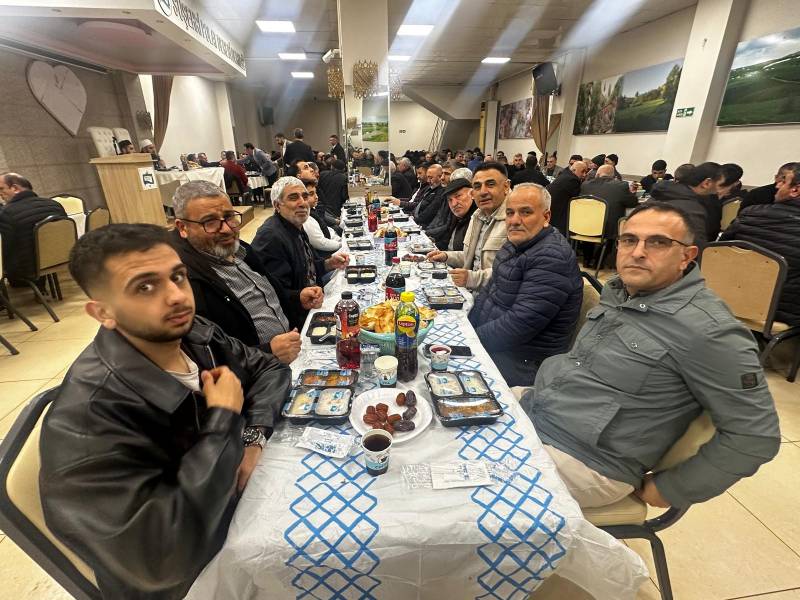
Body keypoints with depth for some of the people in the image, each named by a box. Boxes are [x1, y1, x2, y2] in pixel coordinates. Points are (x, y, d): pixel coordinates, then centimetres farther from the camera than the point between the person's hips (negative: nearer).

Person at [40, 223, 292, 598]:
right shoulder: (85, 420, -31)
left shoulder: (195, 335, -12)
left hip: (243, 502, 6)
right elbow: (164, 561, -34)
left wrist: (253, 436, -17)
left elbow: (270, 368, 1)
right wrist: (225, 418, -28)